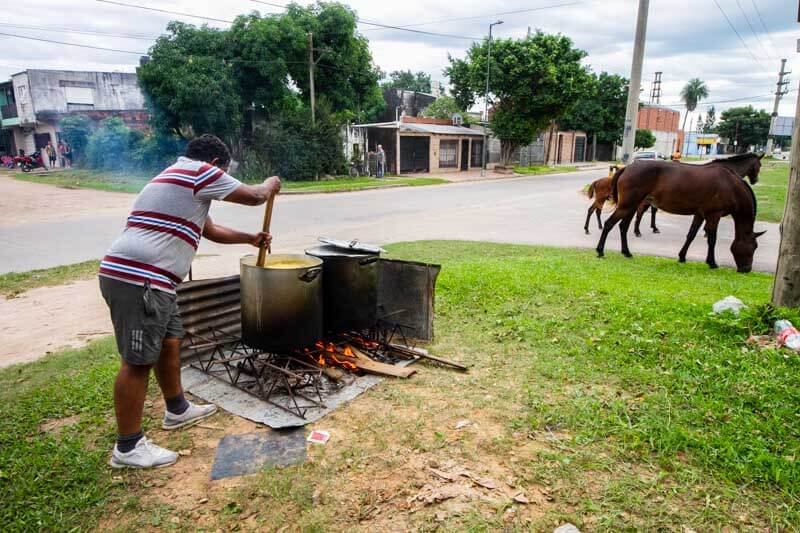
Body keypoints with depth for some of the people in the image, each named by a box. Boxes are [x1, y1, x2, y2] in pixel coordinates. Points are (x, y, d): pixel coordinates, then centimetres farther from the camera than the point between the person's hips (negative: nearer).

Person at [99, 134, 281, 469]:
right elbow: (254, 196, 0)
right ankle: (127, 448, 7)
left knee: (169, 342, 20)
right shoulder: (201, 172, -4)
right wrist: (270, 186, 22)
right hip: (138, 279, -11)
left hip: (151, 281, 11)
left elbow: (210, 229, 36)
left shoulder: (176, 178, 28)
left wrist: (250, 238, 41)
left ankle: (177, 410, 38)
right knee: (137, 361, -4)